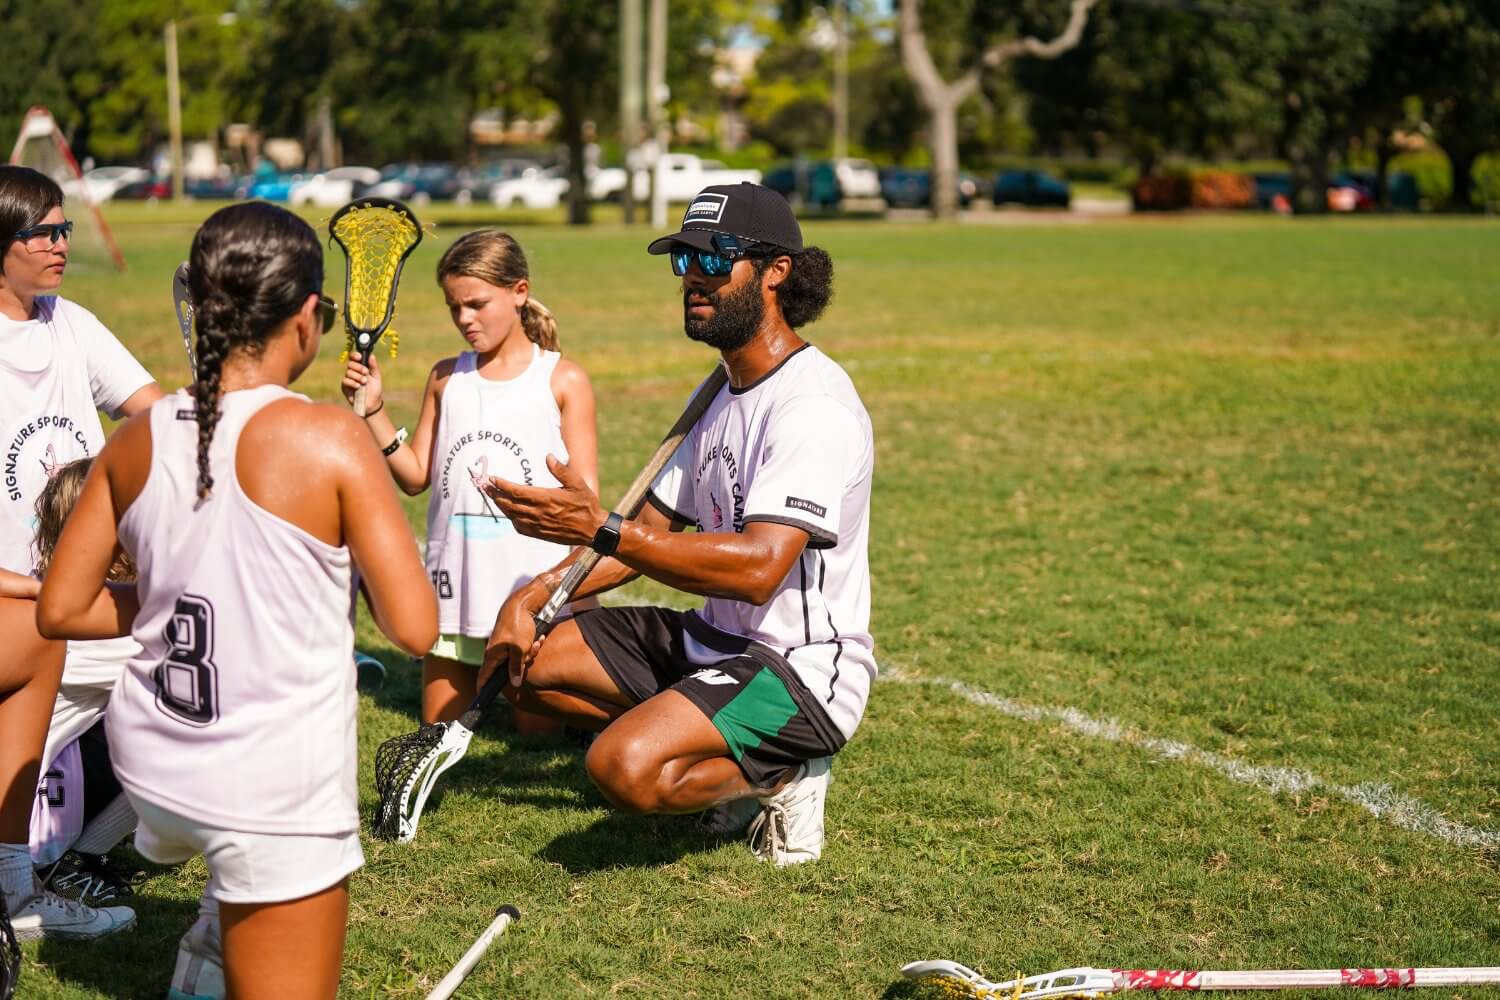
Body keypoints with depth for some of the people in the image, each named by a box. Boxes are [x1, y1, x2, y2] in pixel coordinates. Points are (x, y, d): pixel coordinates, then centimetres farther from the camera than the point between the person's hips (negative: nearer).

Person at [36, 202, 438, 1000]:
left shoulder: (135, 441, -2)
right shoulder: (329, 439, -16)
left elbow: (59, 610, 6)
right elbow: (414, 628, -17)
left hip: (151, 768, 6)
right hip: (277, 799, -6)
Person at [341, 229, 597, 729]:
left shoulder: (562, 380, -1)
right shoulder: (446, 378, 9)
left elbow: (585, 498, -2)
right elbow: (416, 476, 7)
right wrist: (373, 410, -4)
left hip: (534, 584, -3)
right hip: (455, 581, 3)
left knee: (538, 727, 0)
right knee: (440, 725, 8)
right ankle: (478, 682, 37)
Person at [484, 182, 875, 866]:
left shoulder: (815, 405, -20)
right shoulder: (723, 394, 13)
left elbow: (758, 567, -31)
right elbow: (654, 532, 18)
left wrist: (600, 529, -34)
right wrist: (533, 596, 4)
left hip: (801, 669, -10)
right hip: (713, 642, 10)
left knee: (625, 767, -31)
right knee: (527, 662, 7)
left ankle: (779, 777, -1)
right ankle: (739, 764, 7)